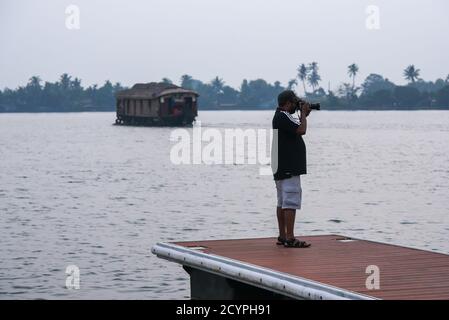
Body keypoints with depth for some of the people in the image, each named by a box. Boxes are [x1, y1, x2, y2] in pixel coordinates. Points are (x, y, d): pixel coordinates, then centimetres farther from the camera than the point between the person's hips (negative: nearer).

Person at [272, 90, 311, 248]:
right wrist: (304, 114, -7)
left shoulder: (281, 116, 18)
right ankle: (290, 238, -16)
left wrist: (303, 115, 14)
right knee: (291, 201, -13)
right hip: (288, 168, -11)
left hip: (282, 168, 11)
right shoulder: (282, 117, -15)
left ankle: (282, 236, 17)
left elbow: (298, 129, 24)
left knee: (282, 202, 12)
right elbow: (301, 130, -22)